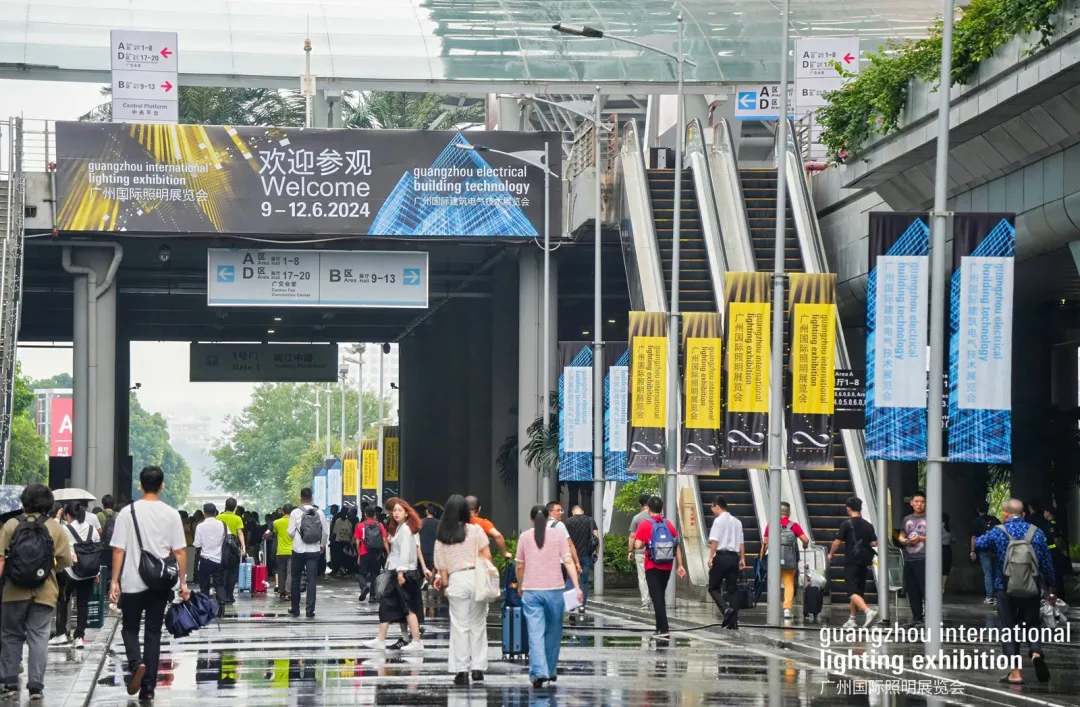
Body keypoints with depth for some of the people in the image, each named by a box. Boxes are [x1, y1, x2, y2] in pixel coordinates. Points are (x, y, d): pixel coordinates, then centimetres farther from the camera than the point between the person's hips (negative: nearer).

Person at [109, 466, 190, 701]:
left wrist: (115, 581, 0)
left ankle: (136, 663, -14)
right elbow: (180, 551, 0)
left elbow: (119, 550, -6)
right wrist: (183, 583, 7)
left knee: (130, 628, 14)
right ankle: (148, 687, 6)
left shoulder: (128, 512, -5)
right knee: (153, 632, 8)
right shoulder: (171, 514, -1)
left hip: (133, 582, -2)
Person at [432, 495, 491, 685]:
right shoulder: (475, 530, -1)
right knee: (478, 625, 9)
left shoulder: (442, 537, 3)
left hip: (456, 580, 0)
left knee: (459, 626, 5)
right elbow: (487, 557, -2)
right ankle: (478, 668, 8)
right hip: (477, 578, 0)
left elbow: (442, 564, 4)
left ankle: (461, 670, 3)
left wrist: (445, 584, 13)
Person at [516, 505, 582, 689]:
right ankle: (551, 671, 26)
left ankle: (538, 673, -19)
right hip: (554, 590, 0)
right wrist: (576, 586, -8)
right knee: (553, 631, 16)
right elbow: (568, 561, -5)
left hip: (531, 591, 0)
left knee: (535, 634, -5)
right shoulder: (559, 534, 3)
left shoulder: (525, 537, 5)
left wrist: (520, 586, 25)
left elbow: (519, 566, 9)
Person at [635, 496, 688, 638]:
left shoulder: (645, 525, -8)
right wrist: (680, 565, 5)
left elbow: (638, 545, -14)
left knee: (656, 597, -4)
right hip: (666, 567, 4)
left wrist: (645, 544, 8)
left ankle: (664, 629, -14)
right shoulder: (669, 525, 4)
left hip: (652, 567, -4)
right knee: (661, 596, 18)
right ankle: (660, 627, 24)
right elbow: (677, 547, 2)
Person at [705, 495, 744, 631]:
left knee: (714, 588, 2)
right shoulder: (737, 522, 16)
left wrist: (710, 558, -12)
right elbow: (741, 542, 13)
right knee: (731, 590, 9)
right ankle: (733, 621, 3)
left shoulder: (719, 521, -5)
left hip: (721, 556, -6)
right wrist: (742, 559, 14)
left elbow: (714, 541, -12)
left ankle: (727, 609, -22)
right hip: (734, 557, 6)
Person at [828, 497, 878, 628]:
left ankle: (869, 611, -33)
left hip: (851, 562, -6)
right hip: (864, 563, 6)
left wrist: (831, 554, 9)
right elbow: (874, 543, 4)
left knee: (853, 592, -11)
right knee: (858, 591, 15)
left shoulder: (847, 524, -8)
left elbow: (837, 542, -8)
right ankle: (851, 620, 20)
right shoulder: (868, 525, 8)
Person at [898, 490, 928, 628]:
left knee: (925, 589, -10)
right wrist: (905, 541, -2)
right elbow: (901, 537, 21)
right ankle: (916, 618, 17)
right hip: (909, 559, 6)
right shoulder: (907, 519, 18)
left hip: (923, 560, -6)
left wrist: (921, 538, -16)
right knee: (912, 590, 9)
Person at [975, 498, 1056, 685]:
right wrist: (1049, 589, 14)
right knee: (1032, 623, 17)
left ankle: (1015, 673, 3)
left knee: (1009, 628, 7)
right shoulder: (1036, 532, -1)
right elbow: (1047, 562, 3)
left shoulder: (998, 532, -5)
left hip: (1006, 589, -2)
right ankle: (1036, 652, -11)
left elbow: (978, 544, 12)